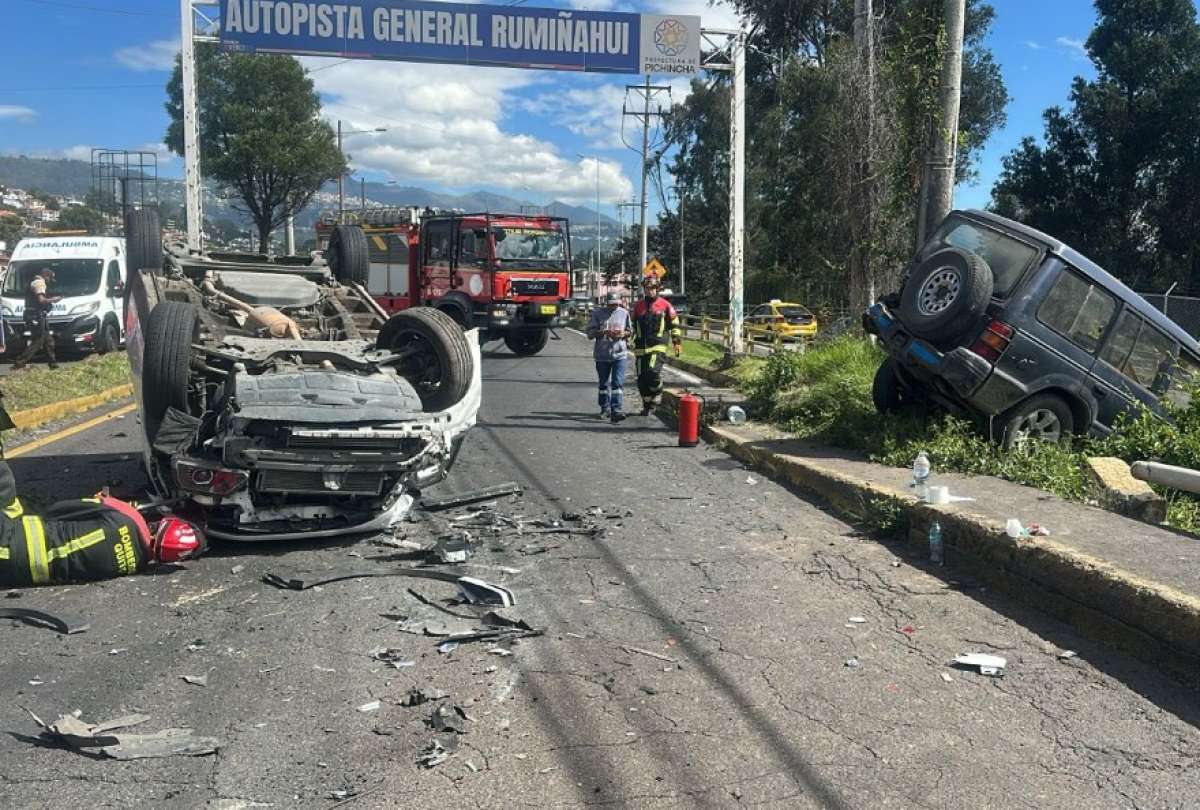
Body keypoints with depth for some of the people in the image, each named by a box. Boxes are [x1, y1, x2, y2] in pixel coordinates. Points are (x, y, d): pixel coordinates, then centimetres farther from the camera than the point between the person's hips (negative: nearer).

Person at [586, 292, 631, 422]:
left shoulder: (624, 313, 6)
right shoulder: (597, 313, 1)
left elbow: (630, 332, 13)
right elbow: (590, 333, -3)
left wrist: (623, 334, -10)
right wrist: (602, 332, -20)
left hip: (620, 354, -1)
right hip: (602, 354, 1)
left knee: (618, 383, -11)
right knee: (604, 383, 12)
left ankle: (616, 411, -16)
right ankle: (605, 409, 27)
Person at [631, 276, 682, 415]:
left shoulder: (665, 305, 3)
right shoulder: (638, 306, 14)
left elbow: (674, 324, 7)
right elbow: (633, 325, 24)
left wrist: (677, 341, 3)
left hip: (658, 346, -4)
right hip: (641, 347, 4)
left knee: (653, 371, -23)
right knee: (641, 377, 4)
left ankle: (656, 398, -2)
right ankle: (646, 405, 18)